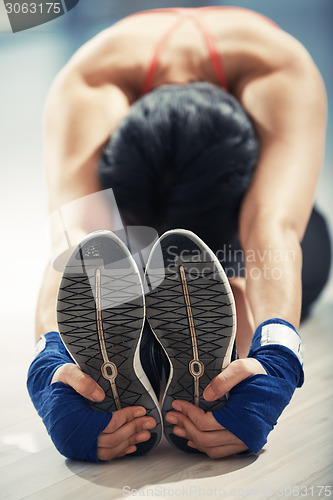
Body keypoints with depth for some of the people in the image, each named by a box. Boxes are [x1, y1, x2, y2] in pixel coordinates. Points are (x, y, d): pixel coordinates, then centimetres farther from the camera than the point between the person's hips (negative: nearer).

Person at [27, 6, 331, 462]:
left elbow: (274, 229, -61)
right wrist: (56, 363, -79)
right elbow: (76, 234, -60)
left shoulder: (285, 76, -46)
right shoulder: (85, 93, -45)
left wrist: (272, 364, -78)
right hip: (134, 180, 1)